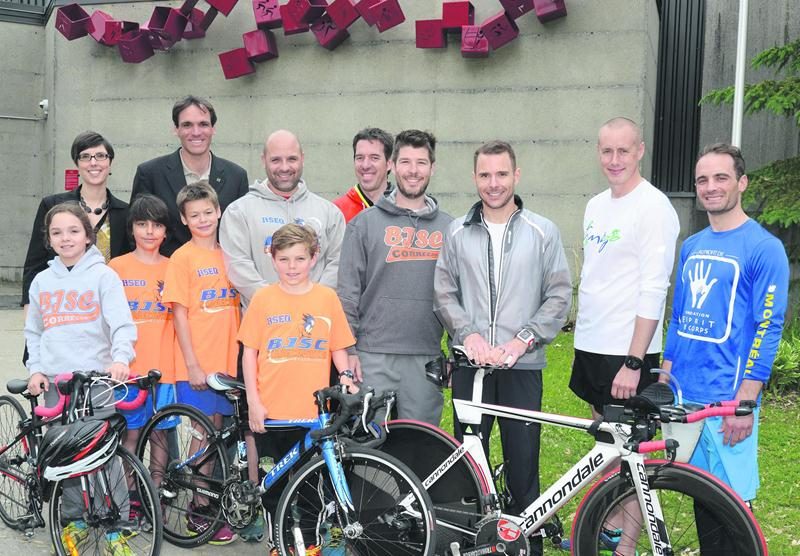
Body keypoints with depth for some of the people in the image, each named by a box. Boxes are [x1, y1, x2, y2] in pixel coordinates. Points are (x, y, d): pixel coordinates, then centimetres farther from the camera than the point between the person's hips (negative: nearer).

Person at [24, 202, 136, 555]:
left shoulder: (103, 275, -1)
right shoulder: (42, 281, 12)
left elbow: (121, 323, -10)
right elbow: (33, 331, 19)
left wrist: (120, 358, -26)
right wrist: (35, 369, 6)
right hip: (54, 381, 4)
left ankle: (116, 527, 5)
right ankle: (76, 520, 24)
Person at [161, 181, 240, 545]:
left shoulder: (227, 255, 11)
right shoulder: (182, 258, -4)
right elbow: (180, 313, -7)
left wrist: (243, 352, 10)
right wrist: (192, 364, -12)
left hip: (227, 360, 5)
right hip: (197, 363, -4)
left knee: (215, 430, 8)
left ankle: (207, 501, 20)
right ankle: (199, 511, 9)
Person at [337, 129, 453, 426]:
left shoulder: (448, 227, 10)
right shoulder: (365, 223, 4)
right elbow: (347, 292, 2)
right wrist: (347, 350, -4)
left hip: (427, 358, 2)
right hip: (374, 358, -2)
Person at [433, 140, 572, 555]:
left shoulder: (543, 232, 3)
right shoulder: (458, 232, 7)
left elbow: (559, 295, 1)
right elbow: (444, 293, 6)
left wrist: (523, 339, -9)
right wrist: (469, 335, -9)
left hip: (523, 364, -1)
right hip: (470, 363, 2)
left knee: (523, 460, 1)